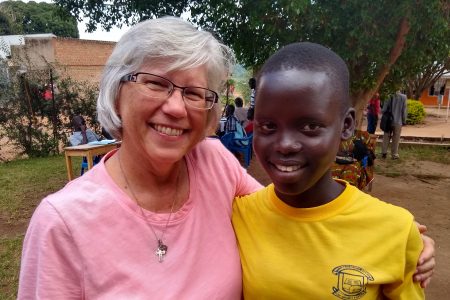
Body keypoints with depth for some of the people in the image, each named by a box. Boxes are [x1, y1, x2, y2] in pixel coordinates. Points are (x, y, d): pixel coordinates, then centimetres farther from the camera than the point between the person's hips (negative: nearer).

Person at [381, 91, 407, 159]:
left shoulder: (389, 96, -7)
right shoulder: (403, 97, -9)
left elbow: (384, 109, -5)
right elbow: (404, 110, -4)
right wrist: (404, 121, 6)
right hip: (398, 121, -1)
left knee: (386, 137, 12)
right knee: (396, 138, 7)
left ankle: (384, 152, 15)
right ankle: (394, 154, 12)